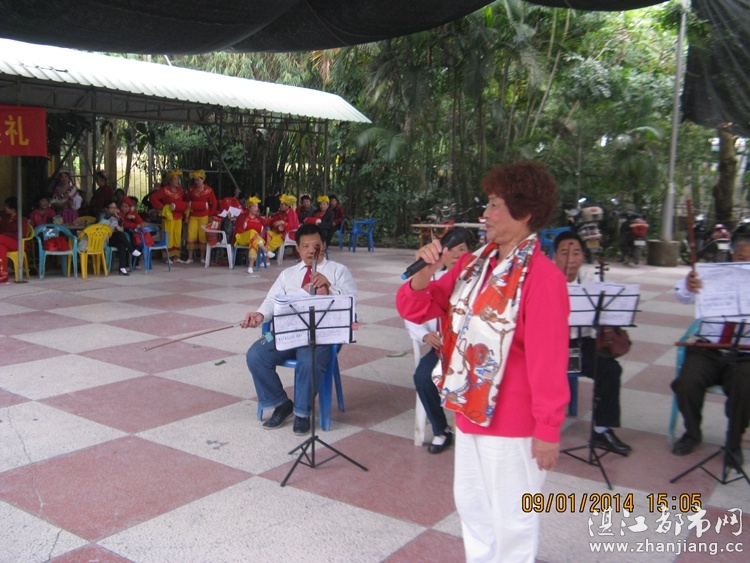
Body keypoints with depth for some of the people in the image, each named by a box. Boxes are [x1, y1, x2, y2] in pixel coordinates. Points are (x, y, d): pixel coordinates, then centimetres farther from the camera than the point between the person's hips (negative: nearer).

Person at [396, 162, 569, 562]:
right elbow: (416, 309, 6)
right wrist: (426, 271, -13)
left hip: (512, 421, -7)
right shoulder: (473, 263, 3)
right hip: (469, 410, 8)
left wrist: (548, 429, -18)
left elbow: (548, 359, -20)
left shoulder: (542, 276, -19)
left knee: (511, 516, 10)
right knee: (471, 503, 23)